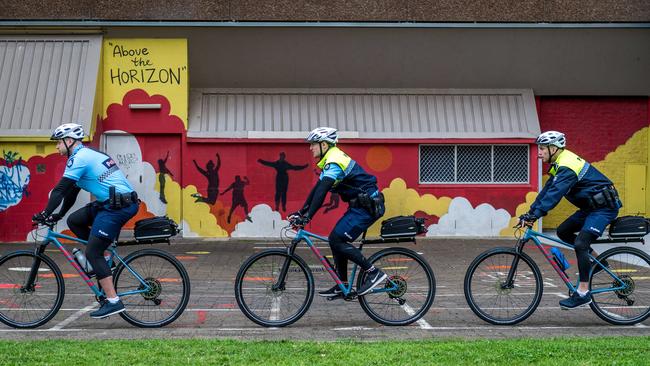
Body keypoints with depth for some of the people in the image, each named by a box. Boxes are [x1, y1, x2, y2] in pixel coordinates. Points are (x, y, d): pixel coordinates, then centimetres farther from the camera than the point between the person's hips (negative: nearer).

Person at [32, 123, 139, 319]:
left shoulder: (79, 158, -9)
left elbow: (60, 189, -14)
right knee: (74, 220, 15)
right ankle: (101, 263, 15)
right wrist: (59, 215, 27)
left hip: (117, 207, -9)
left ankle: (113, 301, -9)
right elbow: (71, 190, 26)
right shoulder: (87, 155, 21)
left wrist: (45, 214, -10)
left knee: (93, 253, -6)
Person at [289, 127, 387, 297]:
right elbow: (317, 189, 19)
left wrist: (307, 216, -31)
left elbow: (321, 192, -27)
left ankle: (374, 273, -11)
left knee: (336, 240, -13)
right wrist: (301, 211, 15)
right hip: (361, 205, 10)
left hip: (368, 206, -10)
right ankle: (342, 286, 14)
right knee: (336, 239, 9)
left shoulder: (334, 162, -17)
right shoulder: (331, 161, 15)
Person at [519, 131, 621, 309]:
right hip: (591, 206, 10)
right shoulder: (560, 164, 10)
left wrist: (534, 215, -37)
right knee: (563, 231, 8)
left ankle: (583, 292, -17)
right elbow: (547, 191, 12)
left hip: (604, 207, -10)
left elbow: (555, 194, -32)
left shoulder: (567, 166, -22)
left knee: (580, 243, -20)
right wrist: (530, 212, 4)